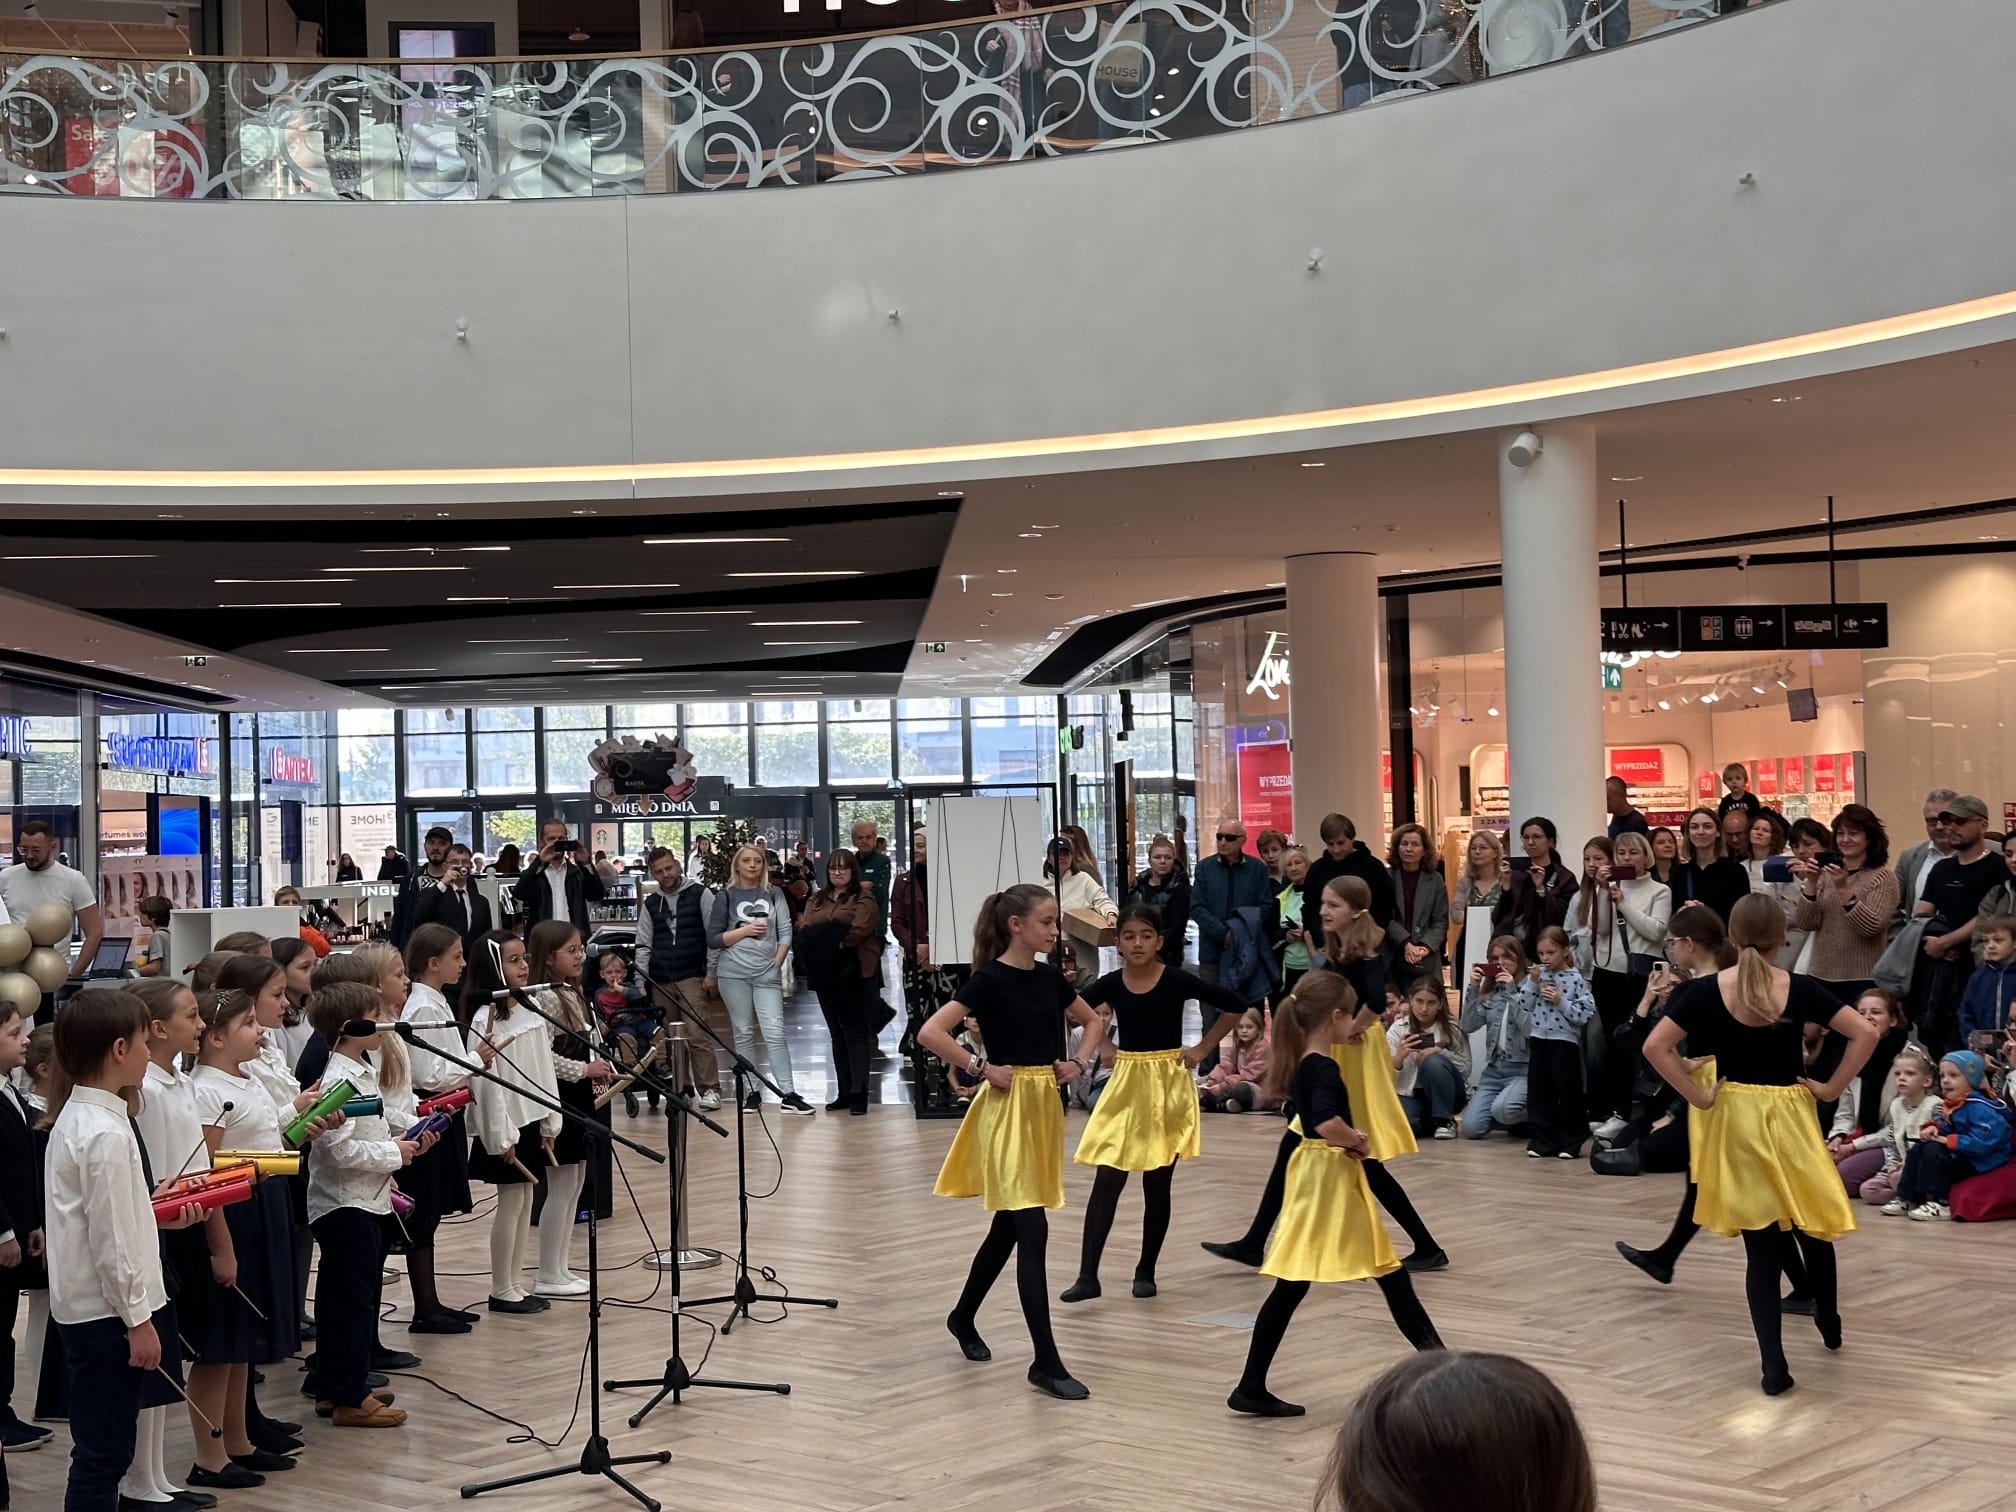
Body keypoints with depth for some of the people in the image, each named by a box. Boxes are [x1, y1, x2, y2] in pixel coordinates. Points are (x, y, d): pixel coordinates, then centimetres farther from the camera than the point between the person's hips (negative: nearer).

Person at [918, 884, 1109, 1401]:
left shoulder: (1049, 977, 7)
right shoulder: (990, 980, -14)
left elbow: (1092, 1021, 24)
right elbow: (930, 1033, -22)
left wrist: (1081, 1062, 7)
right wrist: (981, 1068, -18)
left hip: (1045, 1104, 8)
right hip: (1007, 1106, -8)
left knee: (1009, 1226, 16)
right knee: (1032, 1231, -10)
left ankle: (963, 1318, 38)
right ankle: (1046, 1362, -8)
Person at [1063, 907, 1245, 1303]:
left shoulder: (1177, 981, -9)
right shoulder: (1111, 985, -2)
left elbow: (1234, 1006, -4)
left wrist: (1202, 1049, -4)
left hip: (1168, 1085, -2)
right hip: (1125, 1084, 2)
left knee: (1157, 1185, 5)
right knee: (1107, 1181, -5)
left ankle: (1146, 1271, 18)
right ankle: (1087, 1275, -6)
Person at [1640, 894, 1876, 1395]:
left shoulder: (1707, 991, -8)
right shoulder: (1800, 989, -7)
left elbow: (1655, 1046, -14)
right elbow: (1865, 1034, -9)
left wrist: (1699, 1096, -8)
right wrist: (1832, 1087, -1)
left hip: (1736, 1119, 0)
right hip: (1791, 1116, 0)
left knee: (1761, 1246, 4)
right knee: (1812, 1222, 22)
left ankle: (1774, 1365, 1)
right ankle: (1829, 1321, 42)